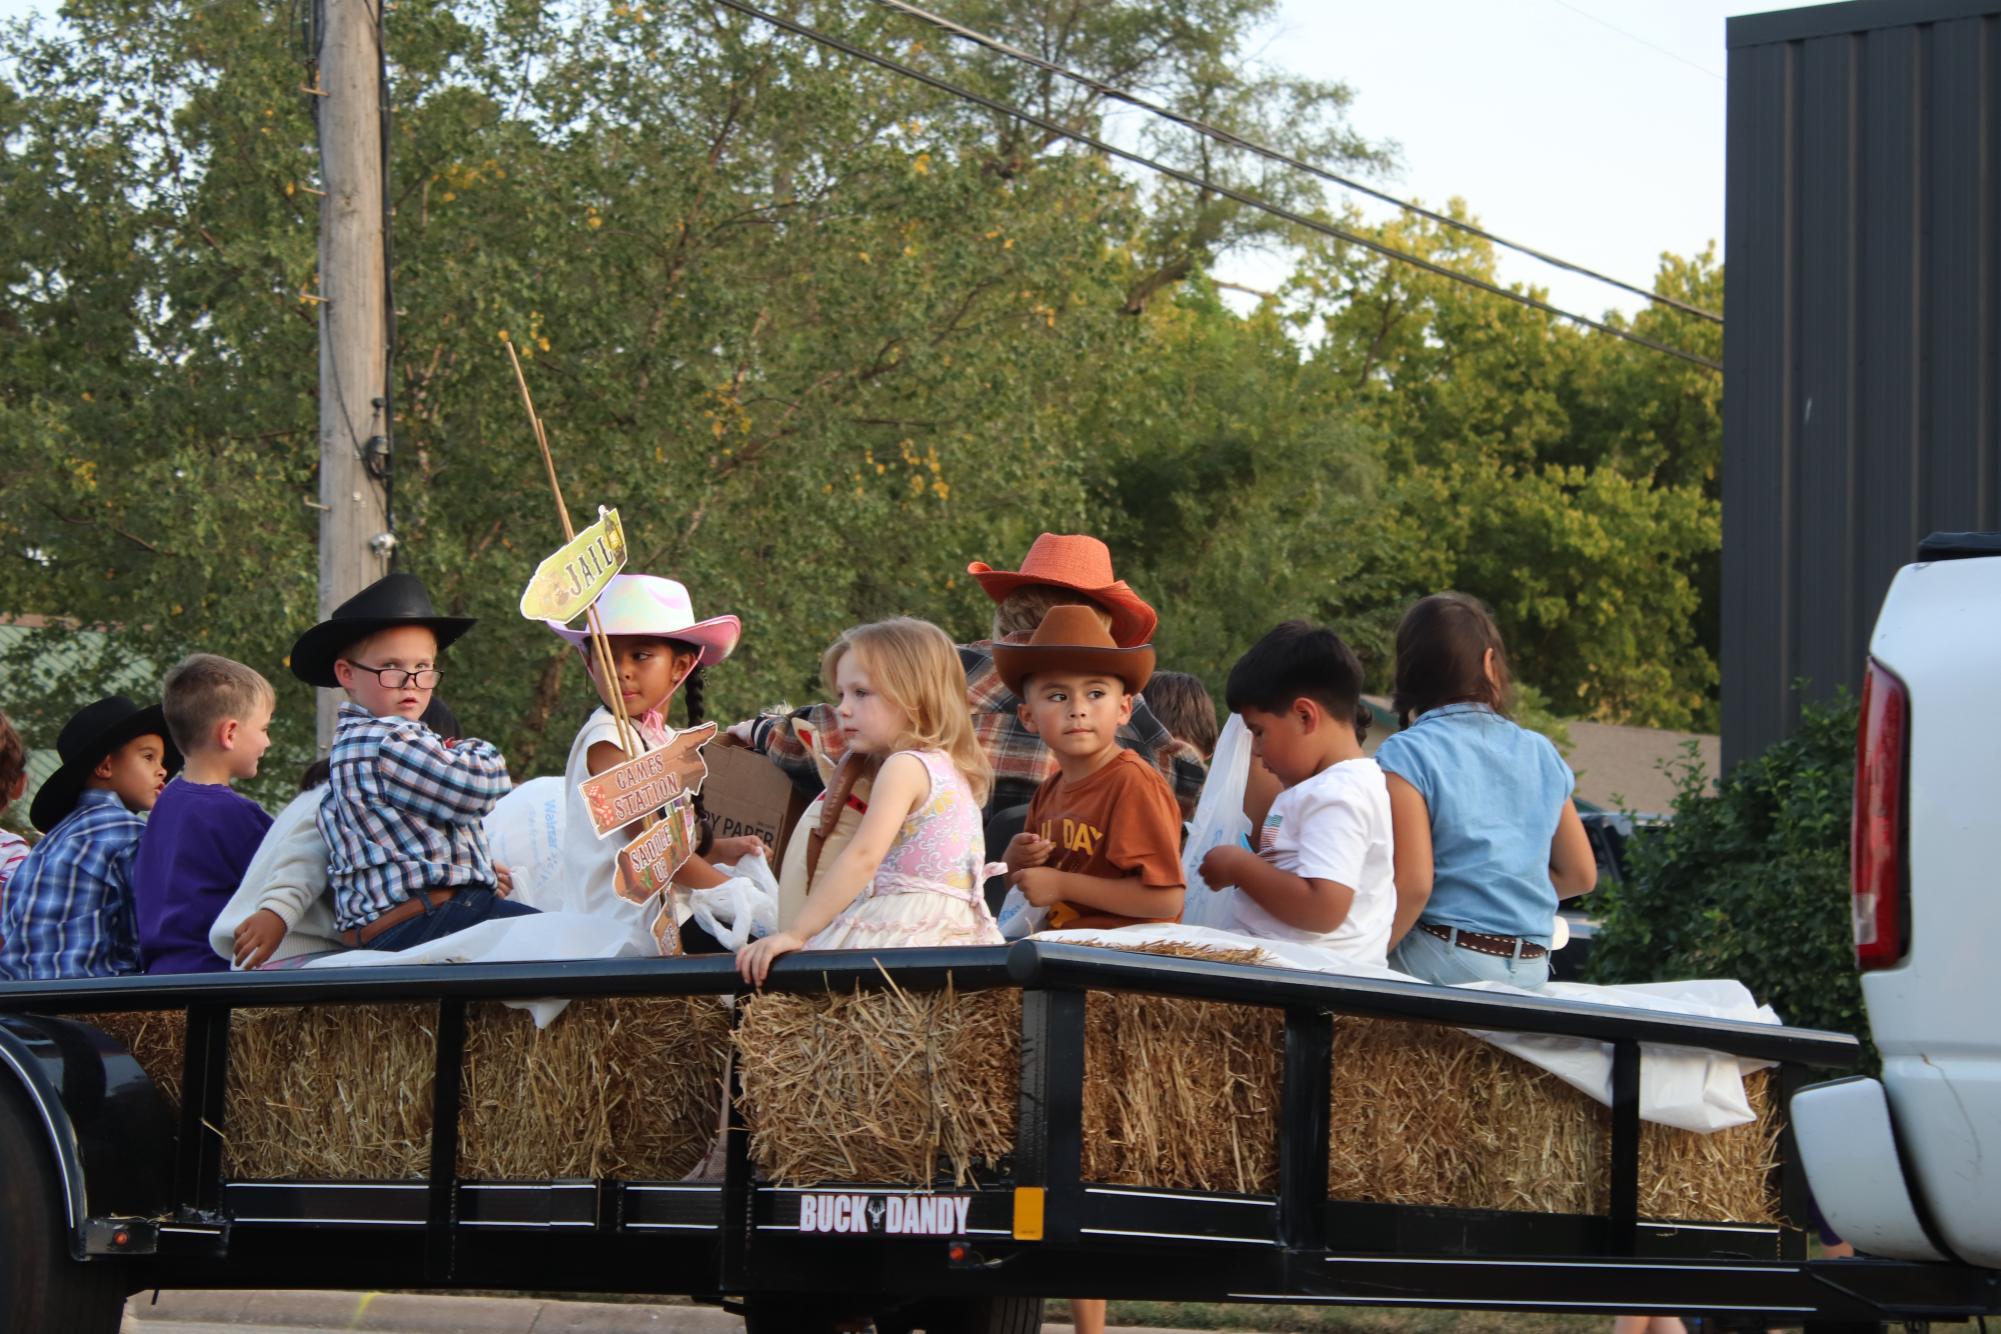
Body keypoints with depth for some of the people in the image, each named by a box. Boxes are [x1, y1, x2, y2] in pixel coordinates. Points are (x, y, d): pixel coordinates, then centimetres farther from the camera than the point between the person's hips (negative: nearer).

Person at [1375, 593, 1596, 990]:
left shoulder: (1406, 753, -4)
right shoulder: (1540, 754, 12)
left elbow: (1413, 883, -13)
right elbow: (1580, 874, 19)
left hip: (1443, 961, -5)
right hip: (1532, 971, 5)